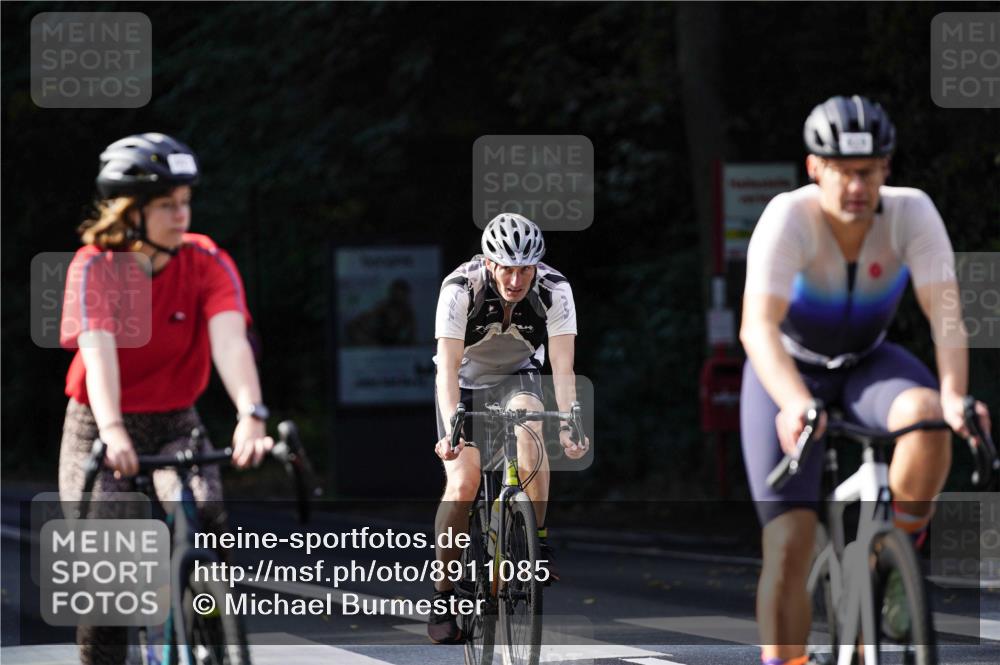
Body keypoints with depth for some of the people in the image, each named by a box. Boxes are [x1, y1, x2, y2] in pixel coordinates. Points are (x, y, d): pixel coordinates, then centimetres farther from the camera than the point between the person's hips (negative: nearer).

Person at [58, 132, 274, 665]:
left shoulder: (208, 263, -11)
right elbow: (98, 351, -30)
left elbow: (230, 340, -26)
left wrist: (250, 416, -44)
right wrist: (112, 433, -47)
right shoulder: (95, 267, -15)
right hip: (98, 427, -1)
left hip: (174, 424, 1)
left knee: (206, 520, -25)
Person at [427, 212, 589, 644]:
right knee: (463, 481, -18)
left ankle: (537, 542, -22)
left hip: (515, 378, 1)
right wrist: (452, 429, -49)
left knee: (528, 423, -34)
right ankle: (443, 598, -6)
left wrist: (568, 424, -46)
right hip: (465, 384, -1)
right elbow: (447, 368, -35)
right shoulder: (459, 289, -29)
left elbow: (562, 368, -30)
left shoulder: (555, 291, -25)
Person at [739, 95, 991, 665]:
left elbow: (946, 313, -31)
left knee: (927, 418, -33)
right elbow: (758, 326, -40)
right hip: (790, 375, -2)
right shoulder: (788, 218, -29)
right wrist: (795, 404, -58)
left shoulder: (911, 213, -22)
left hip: (867, 366, 2)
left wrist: (955, 396, -49)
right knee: (790, 546, -15)